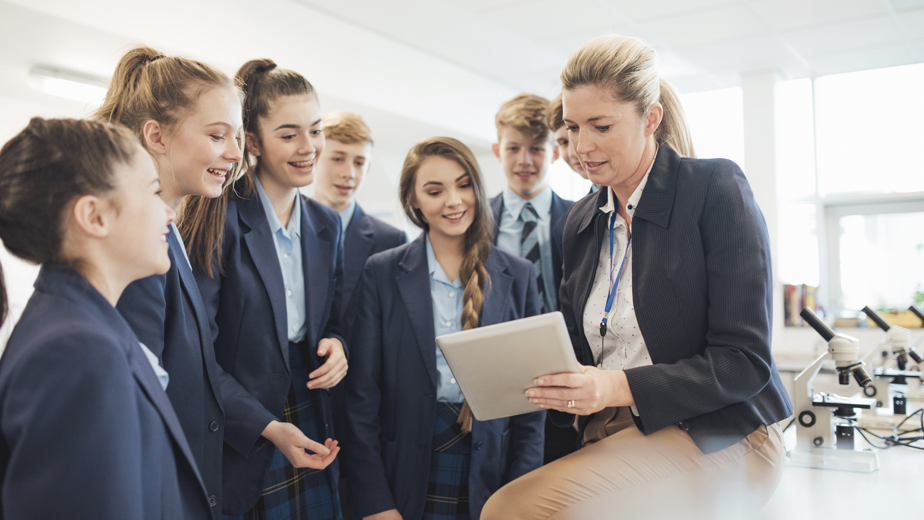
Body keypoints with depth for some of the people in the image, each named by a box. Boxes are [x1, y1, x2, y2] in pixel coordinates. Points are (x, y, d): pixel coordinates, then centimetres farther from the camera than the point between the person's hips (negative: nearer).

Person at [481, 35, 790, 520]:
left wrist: (621, 387, -25)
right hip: (610, 436, 6)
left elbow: (745, 361, -13)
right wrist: (540, 379, -8)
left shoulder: (716, 187, -7)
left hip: (713, 438, -6)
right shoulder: (581, 220, 11)